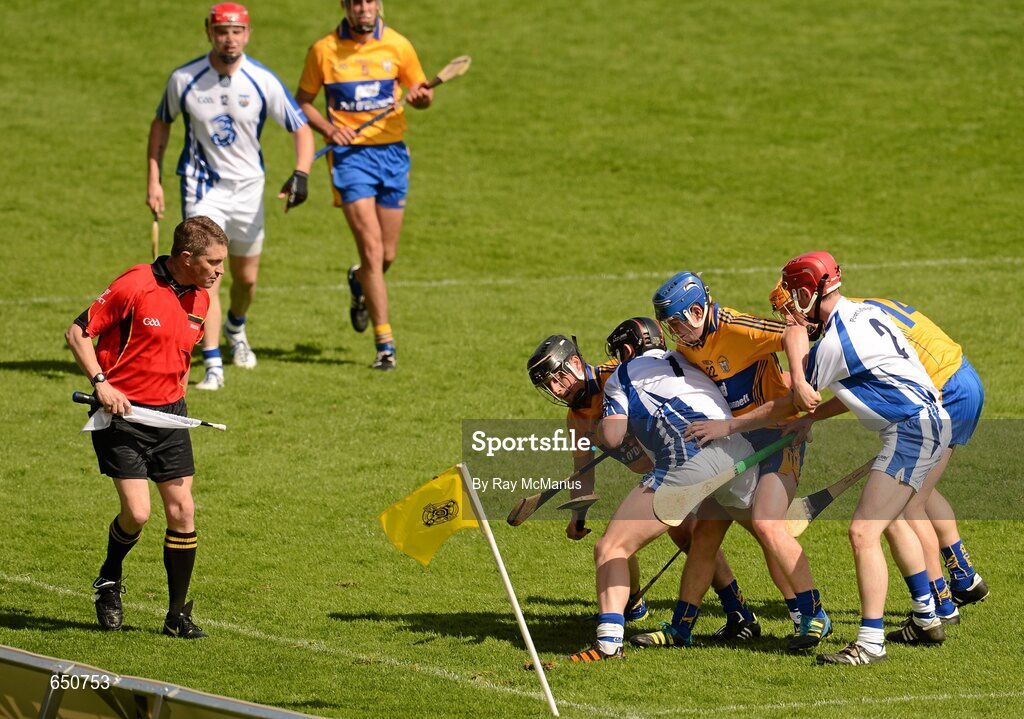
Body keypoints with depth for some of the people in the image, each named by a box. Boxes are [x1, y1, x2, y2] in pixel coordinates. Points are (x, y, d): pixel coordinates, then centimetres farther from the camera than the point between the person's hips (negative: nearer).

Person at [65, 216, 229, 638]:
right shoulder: (135, 286, -16)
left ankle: (178, 615, 9)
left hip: (169, 413, 6)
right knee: (137, 513, -11)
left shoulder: (200, 298, 4)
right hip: (121, 413, -6)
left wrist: (176, 391, 15)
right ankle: (109, 581, 20)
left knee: (182, 511, 0)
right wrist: (101, 382, -20)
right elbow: (78, 332, -10)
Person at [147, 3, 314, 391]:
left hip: (248, 185, 2)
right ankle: (213, 367, -15)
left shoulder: (262, 81, -12)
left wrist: (300, 175, -22)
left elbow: (301, 129, -5)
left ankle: (236, 327, 48)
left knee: (247, 278, 14)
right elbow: (161, 123, 7)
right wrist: (153, 179, 1)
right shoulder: (184, 79, -10)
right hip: (202, 186, -2)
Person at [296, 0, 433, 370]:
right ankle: (385, 344, -10)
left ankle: (359, 282, 46)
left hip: (391, 151, 3)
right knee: (372, 249, -13)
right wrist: (328, 128, -11)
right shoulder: (324, 50, -2)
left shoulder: (397, 46, 2)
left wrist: (419, 96, -11)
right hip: (349, 154, -3)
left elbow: (422, 95, 13)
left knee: (387, 255, 8)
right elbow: (303, 101, 8)